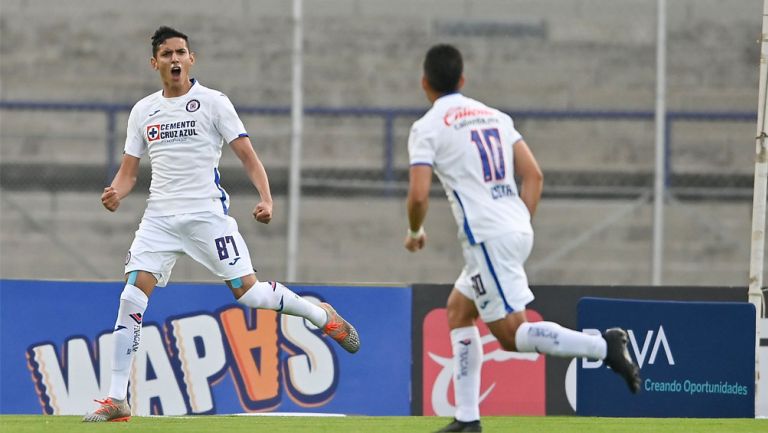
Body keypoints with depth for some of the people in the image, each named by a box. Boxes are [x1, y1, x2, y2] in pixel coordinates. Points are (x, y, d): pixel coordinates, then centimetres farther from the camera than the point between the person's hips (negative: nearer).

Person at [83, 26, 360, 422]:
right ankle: (116, 401, -6)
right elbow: (129, 170, 15)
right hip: (160, 217, 3)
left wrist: (265, 198, -18)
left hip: (206, 213, -3)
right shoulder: (143, 111, 11)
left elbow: (247, 155, -2)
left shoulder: (213, 102, 0)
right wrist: (117, 193, -8)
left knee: (248, 292, -8)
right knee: (131, 299, -10)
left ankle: (323, 317, 19)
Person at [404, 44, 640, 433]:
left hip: (487, 237, -8)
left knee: (511, 334, -5)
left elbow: (418, 195, -11)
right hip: (519, 231, 8)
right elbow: (534, 175, 11)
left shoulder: (427, 128, -3)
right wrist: (521, 224, 18)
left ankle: (603, 346, -23)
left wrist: (414, 233, 8)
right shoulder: (494, 116, 17)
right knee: (458, 310, 20)